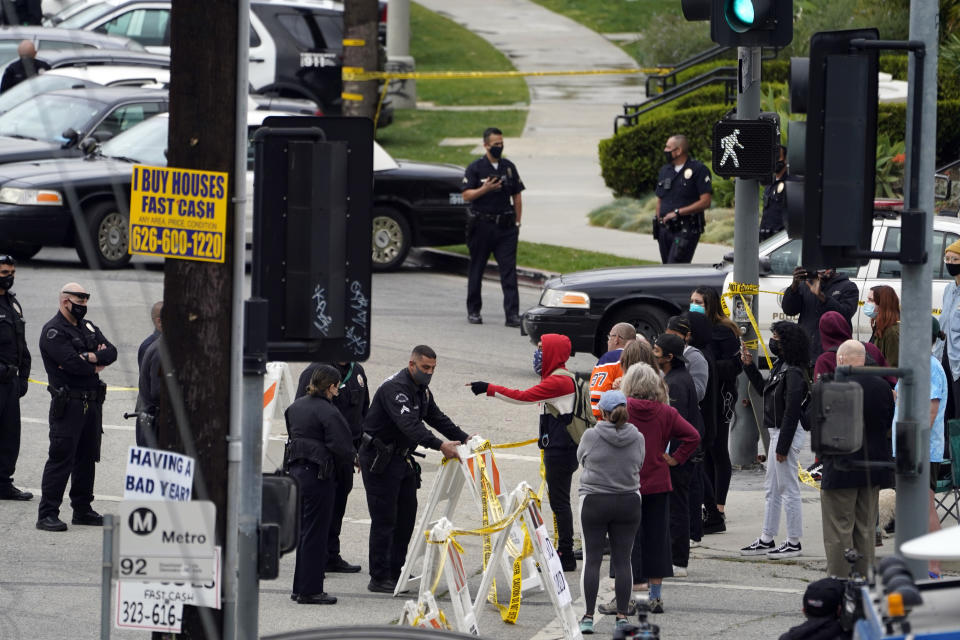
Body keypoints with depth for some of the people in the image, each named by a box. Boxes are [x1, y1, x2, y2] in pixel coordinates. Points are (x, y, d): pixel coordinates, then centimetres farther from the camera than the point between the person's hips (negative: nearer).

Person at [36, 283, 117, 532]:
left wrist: (89, 358, -13)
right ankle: (47, 514, -9)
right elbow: (71, 362, -21)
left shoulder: (88, 327, 16)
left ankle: (83, 510, 21)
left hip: (92, 403, 8)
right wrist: (96, 366, -4)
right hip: (67, 405, -8)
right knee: (61, 458, -10)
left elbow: (111, 352, 5)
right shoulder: (53, 331, -9)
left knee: (87, 459, 12)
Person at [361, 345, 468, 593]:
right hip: (379, 459, -10)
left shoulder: (421, 390, 11)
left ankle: (395, 573, 16)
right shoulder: (395, 388, -22)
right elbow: (409, 424, -35)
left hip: (401, 459, 10)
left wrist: (463, 438, 1)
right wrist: (439, 445, -43)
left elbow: (436, 417, 15)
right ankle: (379, 579, -5)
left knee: (406, 517, 9)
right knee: (384, 520, -8)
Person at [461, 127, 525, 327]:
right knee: (477, 269, 7)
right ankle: (473, 311, 19)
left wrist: (517, 222, 9)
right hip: (482, 225, -2)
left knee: (509, 269, -6)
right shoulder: (475, 168, -1)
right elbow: (466, 196, -6)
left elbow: (517, 196, 15)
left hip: (505, 226, 2)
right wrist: (485, 189, -21)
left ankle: (512, 314, -11)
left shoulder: (509, 167, 10)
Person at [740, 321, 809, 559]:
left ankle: (794, 543, 4)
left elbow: (792, 411, -22)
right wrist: (749, 367, 17)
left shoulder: (793, 373, -20)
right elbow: (765, 390, 24)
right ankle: (766, 540, 24)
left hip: (788, 433, -11)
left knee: (789, 488, -3)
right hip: (777, 431, 11)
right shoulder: (781, 366, 9)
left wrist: (783, 446, -21)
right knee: (771, 488, 16)